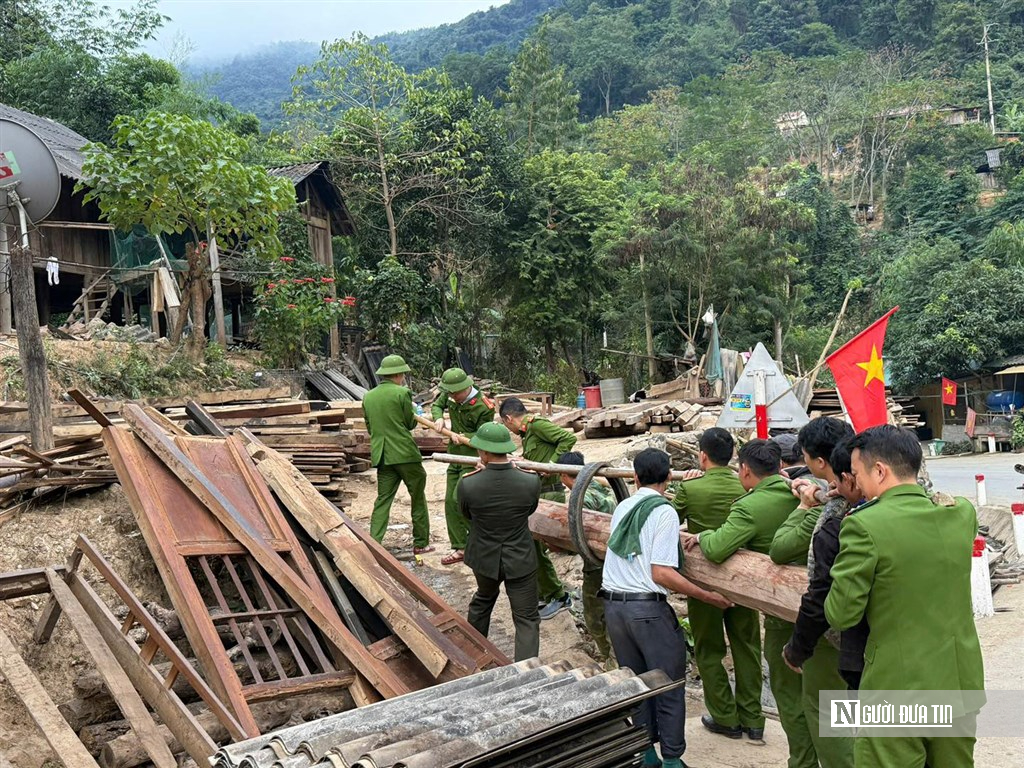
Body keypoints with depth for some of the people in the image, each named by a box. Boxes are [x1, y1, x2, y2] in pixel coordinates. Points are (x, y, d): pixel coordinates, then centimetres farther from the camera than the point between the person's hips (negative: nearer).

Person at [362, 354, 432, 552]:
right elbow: (410, 423, -3)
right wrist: (416, 416, 18)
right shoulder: (402, 393, -10)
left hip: (381, 456, 5)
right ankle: (421, 542, 17)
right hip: (405, 453, -5)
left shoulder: (368, 396, 9)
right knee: (418, 498, 10)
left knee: (383, 499, 9)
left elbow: (370, 427, 15)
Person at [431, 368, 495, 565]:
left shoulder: (483, 408, -21)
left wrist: (465, 437, -26)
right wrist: (439, 418, -7)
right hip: (455, 458, 7)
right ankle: (459, 548, 16)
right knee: (450, 502, 7)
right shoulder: (450, 396, -3)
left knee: (459, 499, -16)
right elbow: (437, 405, 14)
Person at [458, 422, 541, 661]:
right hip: (520, 560, -2)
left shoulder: (468, 485, -22)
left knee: (483, 600, 31)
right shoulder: (530, 481, -21)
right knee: (527, 619, 8)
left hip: (484, 558, 2)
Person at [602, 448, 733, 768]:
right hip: (648, 609, -6)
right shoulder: (664, 511, -10)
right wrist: (708, 596, -9)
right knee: (669, 687, 9)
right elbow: (661, 574, -16)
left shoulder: (621, 507, 9)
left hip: (612, 605, 6)